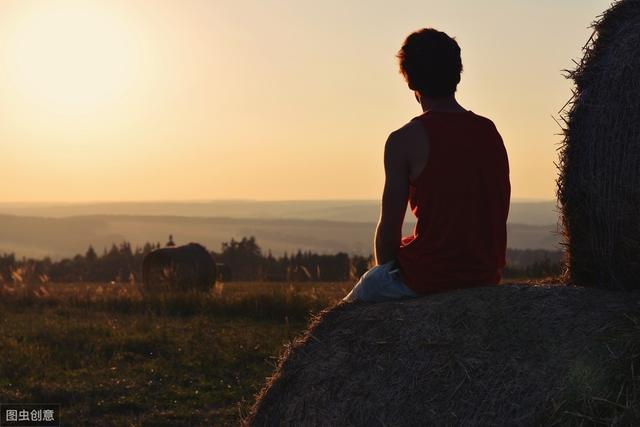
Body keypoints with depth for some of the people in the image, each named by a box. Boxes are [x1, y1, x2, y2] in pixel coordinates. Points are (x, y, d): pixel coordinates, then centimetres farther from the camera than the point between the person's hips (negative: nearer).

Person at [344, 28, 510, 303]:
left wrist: (385, 270, 8)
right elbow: (499, 216, 11)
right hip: (485, 278, 6)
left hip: (426, 276, -6)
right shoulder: (490, 132, 5)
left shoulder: (404, 140, -12)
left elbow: (389, 228, -10)